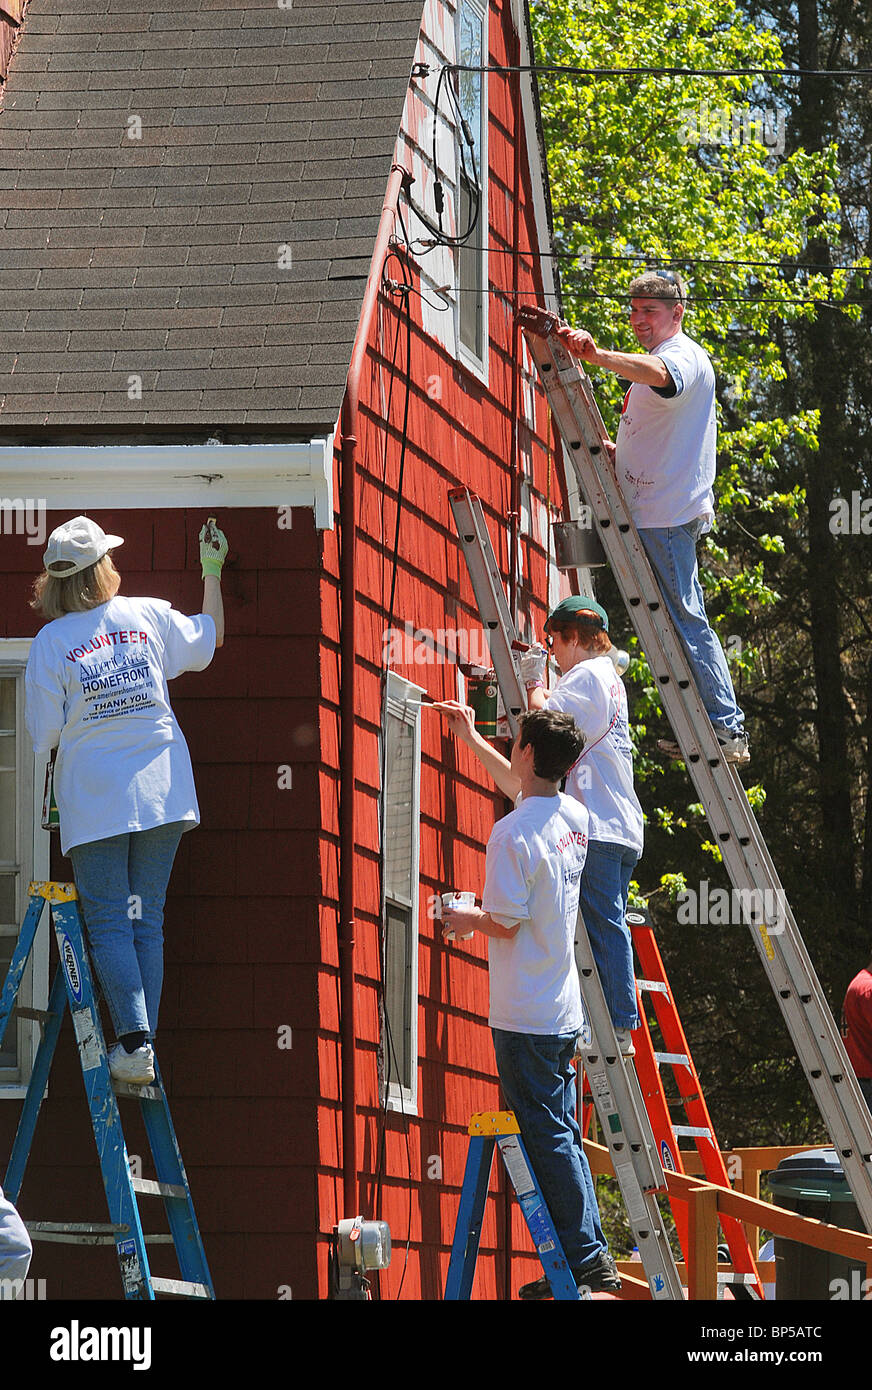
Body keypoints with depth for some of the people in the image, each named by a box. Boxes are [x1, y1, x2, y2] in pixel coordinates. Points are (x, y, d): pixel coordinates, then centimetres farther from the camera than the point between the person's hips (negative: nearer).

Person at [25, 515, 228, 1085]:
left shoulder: (50, 643, -7)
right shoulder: (150, 616, 1)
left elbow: (44, 735, -4)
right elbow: (209, 638, 21)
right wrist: (212, 572, 34)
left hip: (95, 802, -3)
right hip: (161, 792, 3)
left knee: (109, 923, 0)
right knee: (147, 920, 6)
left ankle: (135, 1040, -15)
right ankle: (144, 1053, 2)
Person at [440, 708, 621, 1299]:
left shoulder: (512, 833, -19)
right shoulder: (575, 817, 7)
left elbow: (506, 921, -19)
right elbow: (535, 787, 30)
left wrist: (469, 918, 3)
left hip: (523, 1016, -8)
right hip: (565, 1011, 8)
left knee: (545, 1135, -4)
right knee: (563, 1135, 13)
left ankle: (585, 1256, -4)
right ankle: (593, 1254, 14)